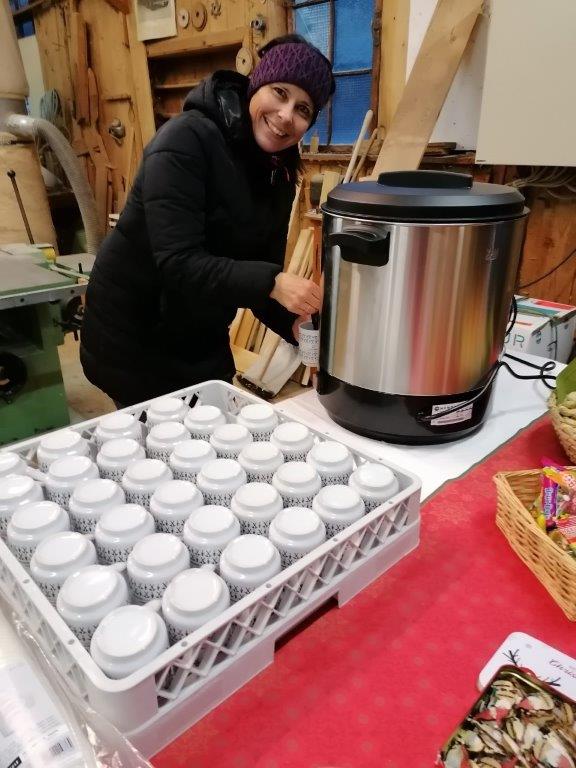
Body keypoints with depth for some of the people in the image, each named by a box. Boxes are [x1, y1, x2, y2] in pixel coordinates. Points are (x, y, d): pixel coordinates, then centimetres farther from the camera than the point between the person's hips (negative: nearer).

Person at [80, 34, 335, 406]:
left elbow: (261, 270, -1)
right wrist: (273, 283, -39)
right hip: (133, 337, -6)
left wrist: (294, 324, -19)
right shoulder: (187, 139, -20)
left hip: (203, 341, 7)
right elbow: (179, 263, -29)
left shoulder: (279, 175, 0)